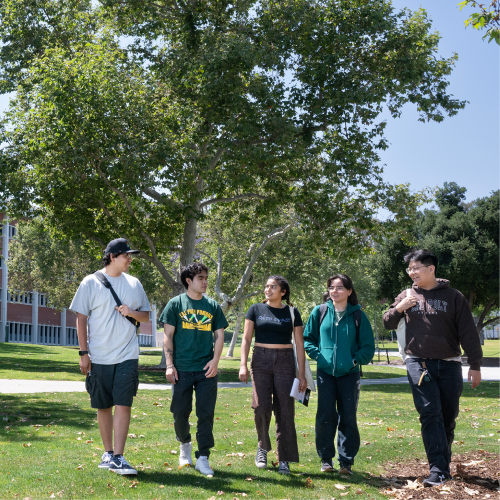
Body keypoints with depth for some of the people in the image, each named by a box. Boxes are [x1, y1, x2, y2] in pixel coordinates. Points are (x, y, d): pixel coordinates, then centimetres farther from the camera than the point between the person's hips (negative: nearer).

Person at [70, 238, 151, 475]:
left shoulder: (134, 284, 9)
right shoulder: (91, 283, -1)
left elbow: (146, 315, 16)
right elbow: (81, 318, -1)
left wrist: (132, 313, -7)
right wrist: (84, 353, -6)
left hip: (127, 356, 1)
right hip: (99, 357, -1)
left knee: (123, 405, -8)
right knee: (103, 407, 9)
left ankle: (118, 458, -6)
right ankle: (108, 453, 24)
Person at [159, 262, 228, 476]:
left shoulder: (213, 306, 10)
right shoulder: (175, 304, 3)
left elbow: (219, 336, 12)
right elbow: (168, 336, 2)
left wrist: (215, 360, -3)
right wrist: (169, 365, -6)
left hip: (206, 370, 2)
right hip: (182, 369, -1)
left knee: (206, 414, -1)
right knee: (180, 413, 5)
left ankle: (203, 458, 6)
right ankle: (184, 444, 33)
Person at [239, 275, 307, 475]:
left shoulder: (292, 312, 6)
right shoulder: (256, 309, 6)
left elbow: (299, 344, 6)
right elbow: (246, 339, 5)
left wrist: (302, 374, 2)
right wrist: (243, 365, -6)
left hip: (285, 361, 0)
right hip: (261, 361, 0)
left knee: (285, 410, -3)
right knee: (261, 406, -8)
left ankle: (284, 460, 5)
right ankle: (262, 447, 19)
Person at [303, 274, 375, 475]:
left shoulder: (357, 315, 1)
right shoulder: (320, 312, 3)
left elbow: (368, 346, 5)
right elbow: (308, 338, 11)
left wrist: (356, 360, -8)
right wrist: (317, 354, -2)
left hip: (349, 373, 0)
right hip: (325, 372, 0)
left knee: (348, 418, 3)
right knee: (325, 416, -2)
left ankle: (346, 461, 12)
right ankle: (326, 459, 11)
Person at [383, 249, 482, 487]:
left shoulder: (453, 297, 1)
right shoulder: (407, 296, 7)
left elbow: (469, 333, 2)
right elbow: (388, 323, 13)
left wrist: (475, 365, -2)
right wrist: (398, 309, -8)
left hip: (449, 364, 0)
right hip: (418, 363, 0)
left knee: (448, 417, 6)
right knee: (430, 414, -10)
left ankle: (444, 463, 23)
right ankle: (438, 470, -13)